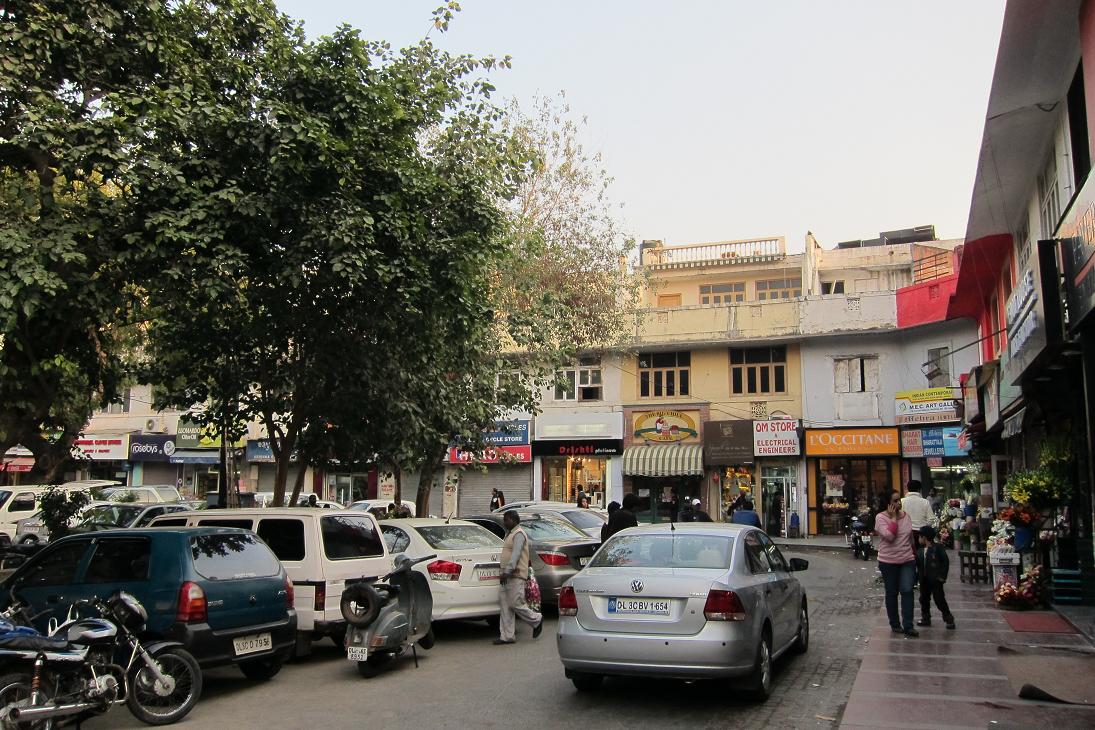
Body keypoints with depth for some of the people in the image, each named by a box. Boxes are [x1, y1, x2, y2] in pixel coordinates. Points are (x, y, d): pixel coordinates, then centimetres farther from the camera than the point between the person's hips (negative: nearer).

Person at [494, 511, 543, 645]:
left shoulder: (519, 534, -11)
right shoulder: (509, 534, 21)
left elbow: (516, 554, -22)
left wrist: (507, 571, -29)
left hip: (516, 576, -10)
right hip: (508, 576, 10)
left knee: (516, 604, -8)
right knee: (505, 605, 4)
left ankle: (537, 620, 14)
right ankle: (507, 636, 6)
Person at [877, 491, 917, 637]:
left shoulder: (906, 516, 4)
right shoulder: (881, 517, -11)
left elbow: (911, 537, 16)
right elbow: (889, 536, -25)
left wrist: (914, 553, 20)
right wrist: (893, 517, -19)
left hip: (907, 561, 3)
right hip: (888, 562, -3)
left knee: (907, 591, -7)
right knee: (891, 593, 9)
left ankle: (908, 626, -5)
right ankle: (895, 624, 22)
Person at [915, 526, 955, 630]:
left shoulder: (937, 548, -9)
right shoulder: (920, 551, 8)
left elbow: (945, 561, -9)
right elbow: (917, 564, 9)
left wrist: (943, 575, -12)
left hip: (936, 579, -6)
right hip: (924, 580, 6)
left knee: (939, 599, -5)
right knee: (924, 599, 11)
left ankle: (948, 618, 7)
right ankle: (926, 618, 24)